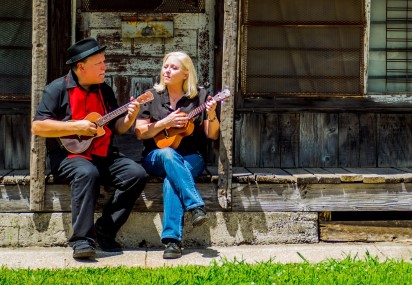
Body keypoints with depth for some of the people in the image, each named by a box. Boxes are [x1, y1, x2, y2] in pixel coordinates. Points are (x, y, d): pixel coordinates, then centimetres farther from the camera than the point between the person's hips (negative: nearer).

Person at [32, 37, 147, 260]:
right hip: (68, 155, -6)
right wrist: (76, 127, -17)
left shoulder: (105, 91, 13)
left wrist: (129, 118, -8)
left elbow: (117, 128, 15)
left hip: (102, 156, 6)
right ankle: (82, 240, -35)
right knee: (87, 173, -38)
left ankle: (105, 231, -11)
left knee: (137, 174, -18)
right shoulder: (58, 89, -4)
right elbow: (37, 127, -12)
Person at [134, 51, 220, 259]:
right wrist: (165, 123, -12)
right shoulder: (152, 96, 9)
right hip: (156, 157, 1)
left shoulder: (199, 97, 7)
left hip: (191, 158, -1)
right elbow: (139, 133, 1)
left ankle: (172, 240, -40)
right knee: (168, 155, -37)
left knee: (171, 179, -34)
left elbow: (212, 135, 4)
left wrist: (212, 115, -16)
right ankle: (196, 206, -44)